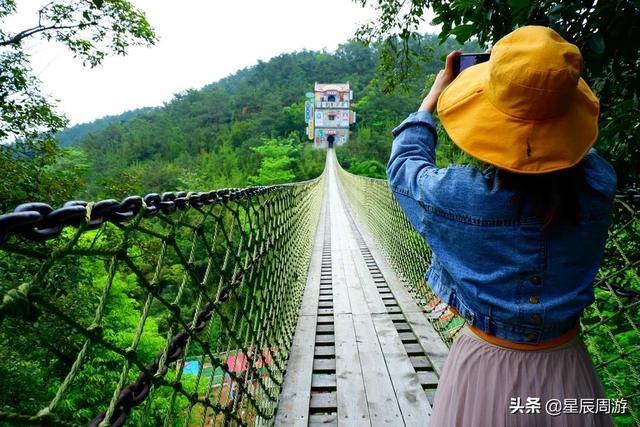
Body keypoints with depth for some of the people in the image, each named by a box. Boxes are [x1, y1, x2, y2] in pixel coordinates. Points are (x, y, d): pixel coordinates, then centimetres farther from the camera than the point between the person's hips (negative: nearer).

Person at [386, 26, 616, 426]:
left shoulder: (459, 195, -30)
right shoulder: (600, 183, -19)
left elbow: (404, 163, -7)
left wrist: (435, 95, 3)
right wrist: (546, 100, 13)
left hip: (489, 366, -3)